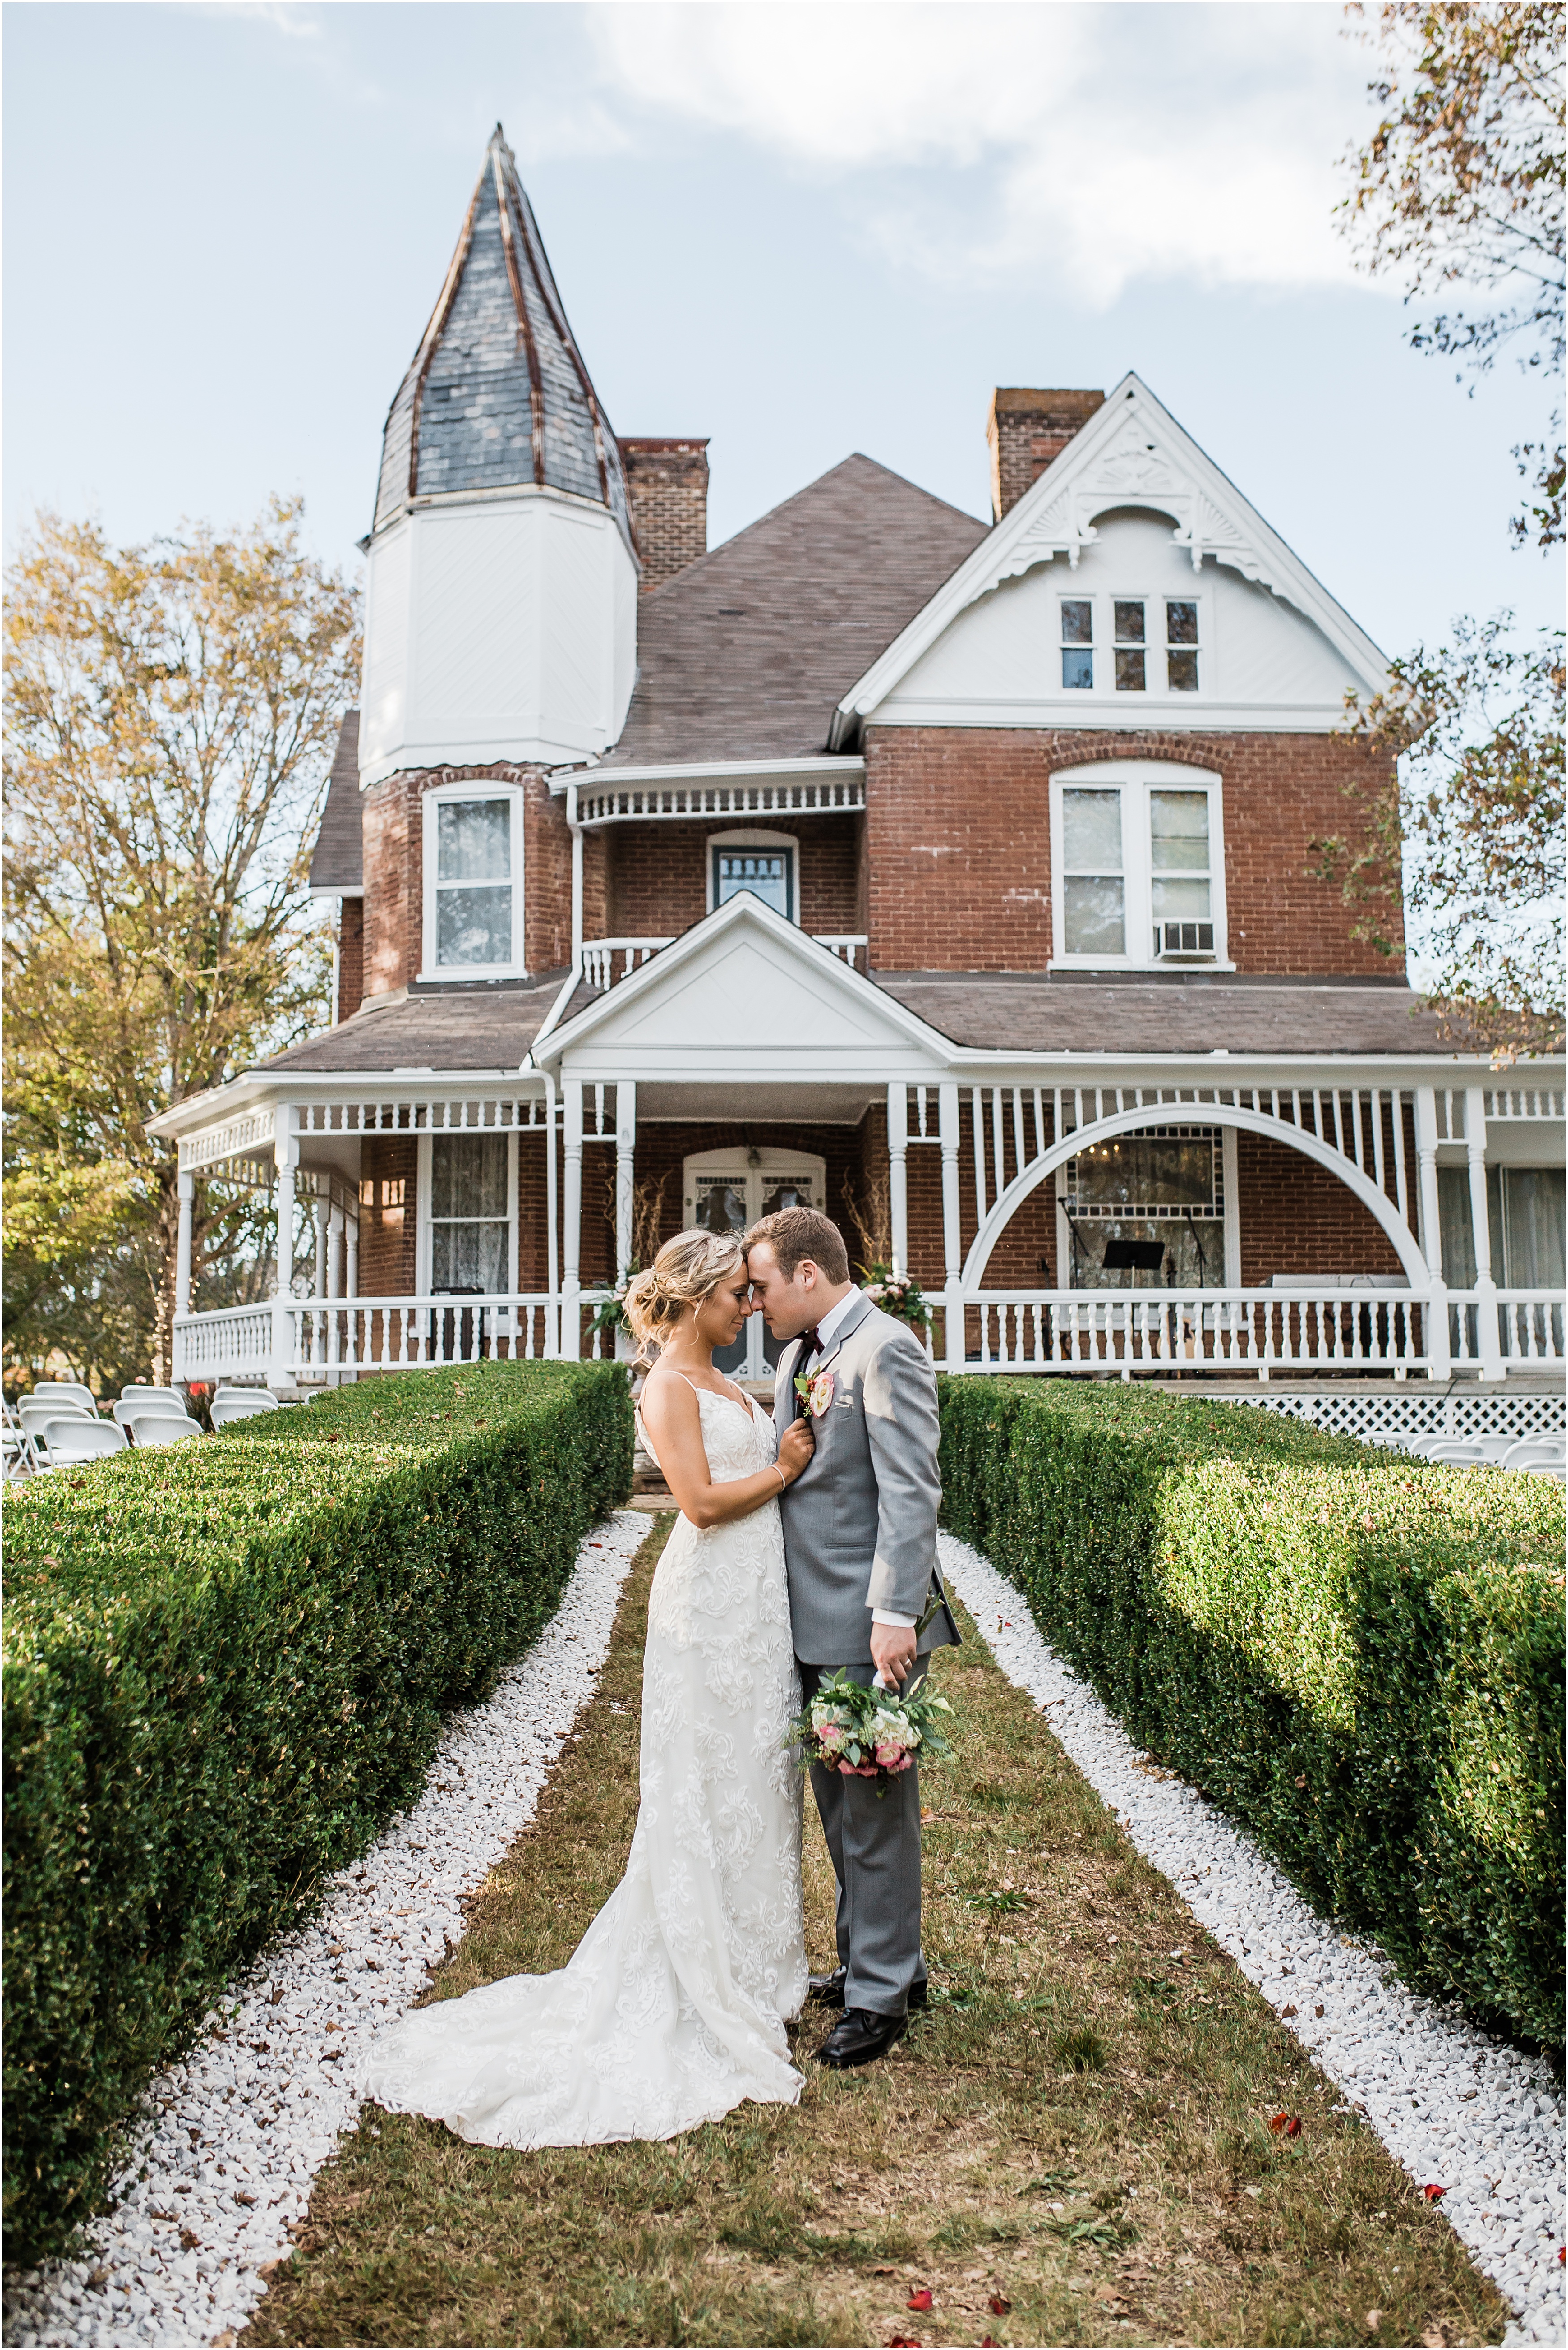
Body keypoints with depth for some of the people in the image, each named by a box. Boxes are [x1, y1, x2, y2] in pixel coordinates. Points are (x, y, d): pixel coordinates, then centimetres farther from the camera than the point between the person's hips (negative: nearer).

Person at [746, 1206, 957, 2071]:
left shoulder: (887, 1349, -14)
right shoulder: (799, 1356, 14)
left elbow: (909, 1492, -19)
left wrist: (895, 1615, -23)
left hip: (867, 1625, -9)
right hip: (813, 1622, 9)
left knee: (874, 1809, 2)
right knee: (838, 1806, 19)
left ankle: (881, 1993, 15)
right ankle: (875, 1959, 34)